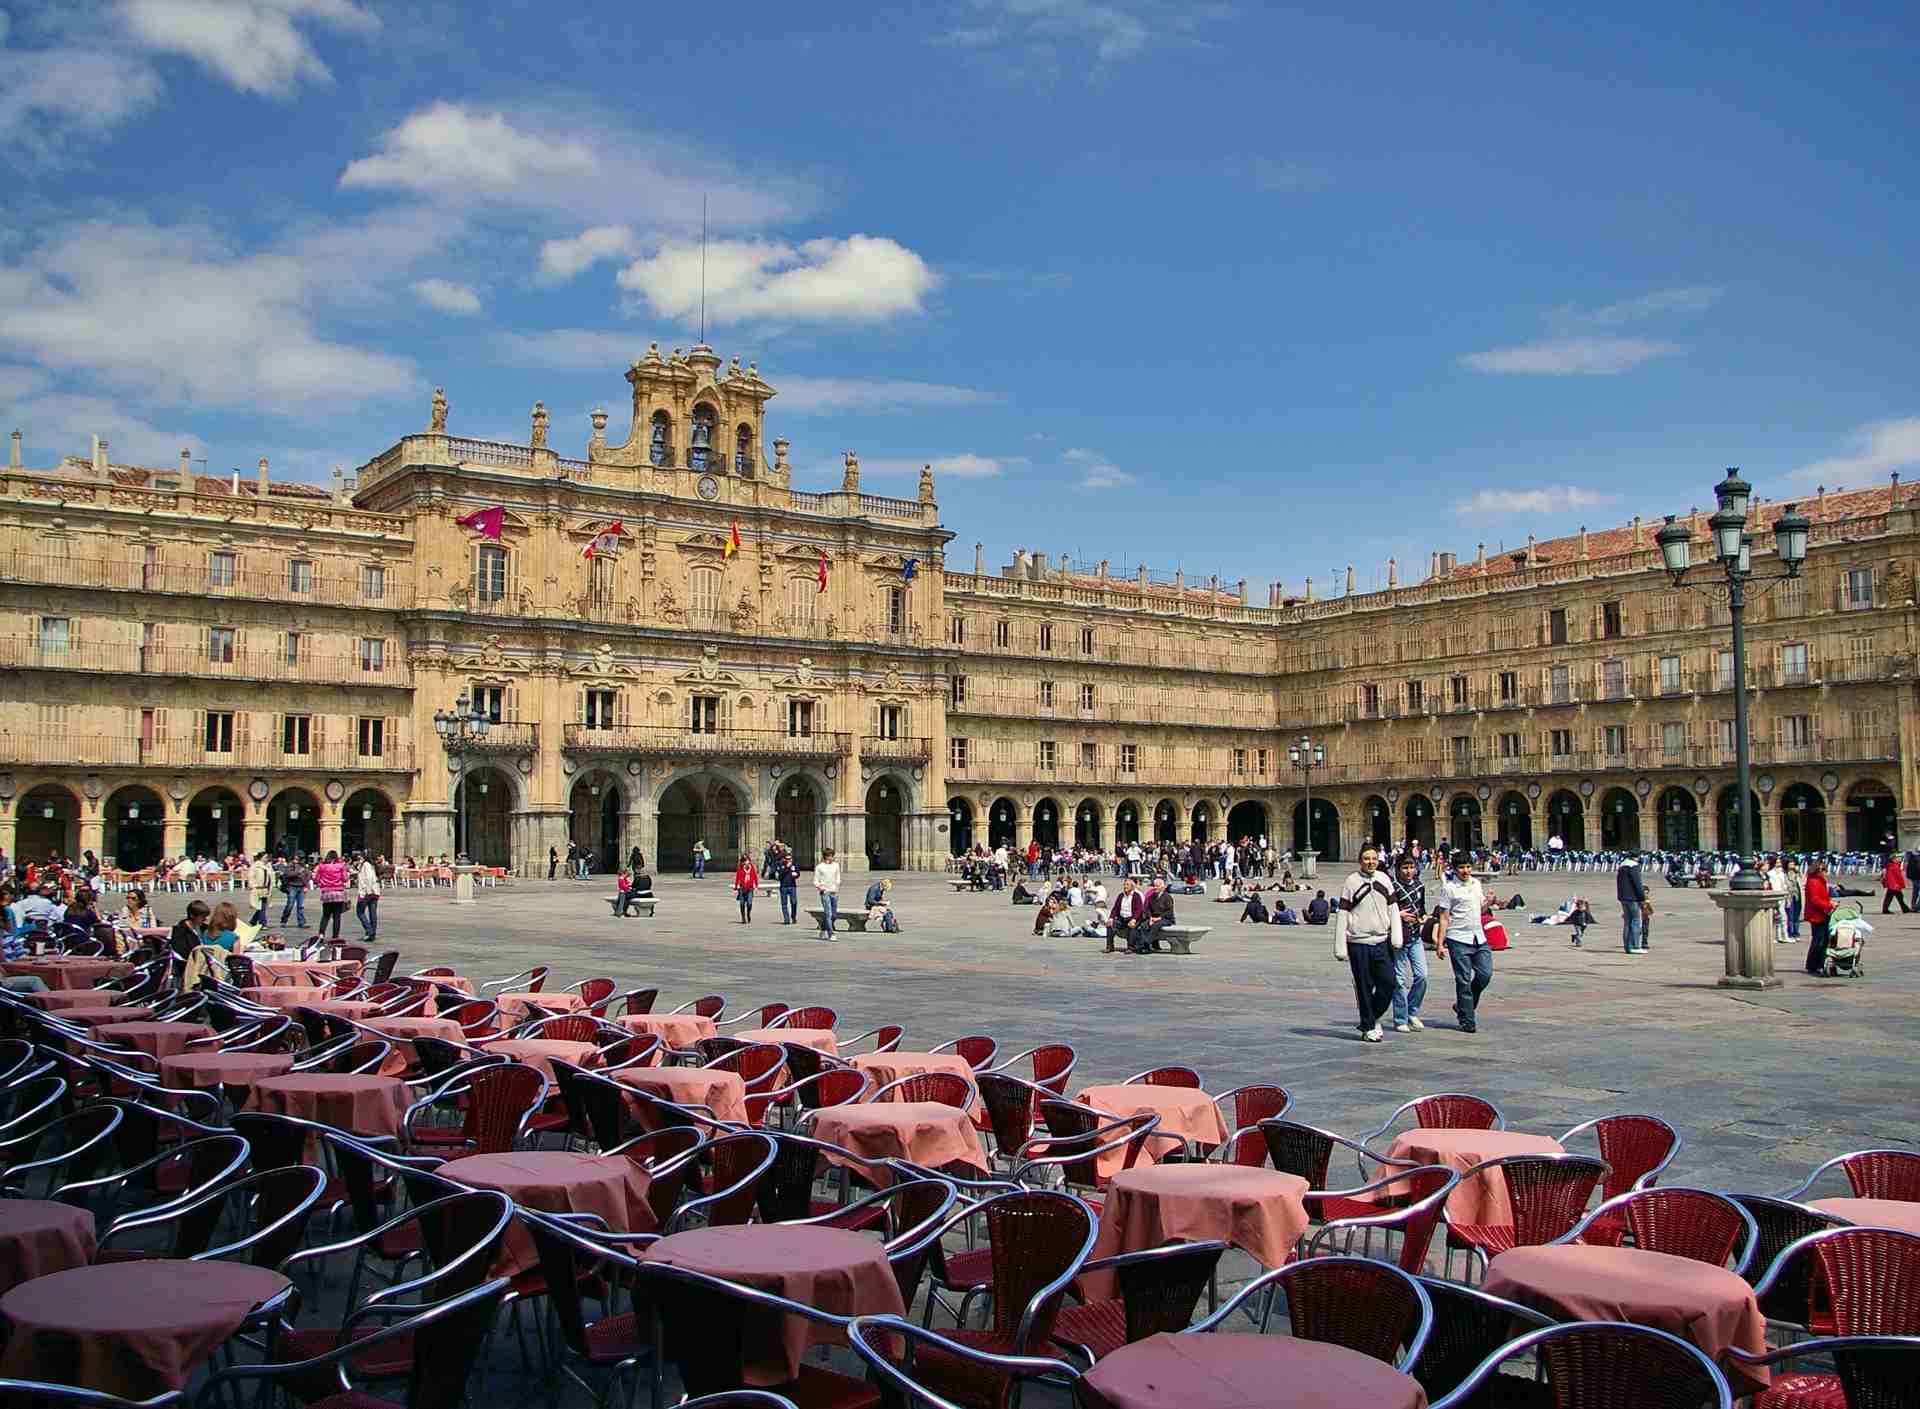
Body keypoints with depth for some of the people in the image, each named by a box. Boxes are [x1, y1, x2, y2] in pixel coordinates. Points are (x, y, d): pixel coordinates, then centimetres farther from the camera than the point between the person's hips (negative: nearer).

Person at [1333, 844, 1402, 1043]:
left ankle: (1374, 1017, 21)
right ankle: (1368, 1027, 13)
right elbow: (1342, 915, -5)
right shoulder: (1352, 882, -5)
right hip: (1359, 944, -4)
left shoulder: (1384, 879, 7)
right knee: (1364, 988, 1)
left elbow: (1393, 908, 12)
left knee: (1388, 982, -1)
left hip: (1382, 942, 4)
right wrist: (1340, 947, -9)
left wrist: (1396, 936, 1)